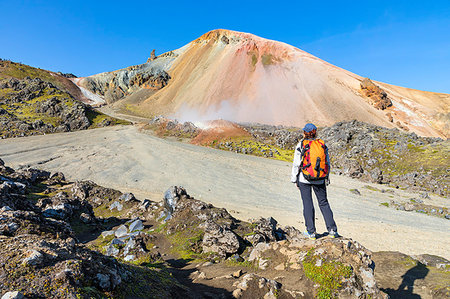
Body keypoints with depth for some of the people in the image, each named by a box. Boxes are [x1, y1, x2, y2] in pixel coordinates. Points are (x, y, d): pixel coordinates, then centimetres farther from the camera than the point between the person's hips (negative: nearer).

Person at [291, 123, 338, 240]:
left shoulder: (300, 145, -8)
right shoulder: (322, 144, 1)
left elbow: (296, 164, -7)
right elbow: (327, 163, 6)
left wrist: (294, 179, 2)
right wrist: (326, 177, 18)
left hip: (304, 179, -3)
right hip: (319, 180, 3)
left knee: (308, 205, 6)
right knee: (324, 203, 15)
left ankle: (311, 232, 12)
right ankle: (332, 230, 15)